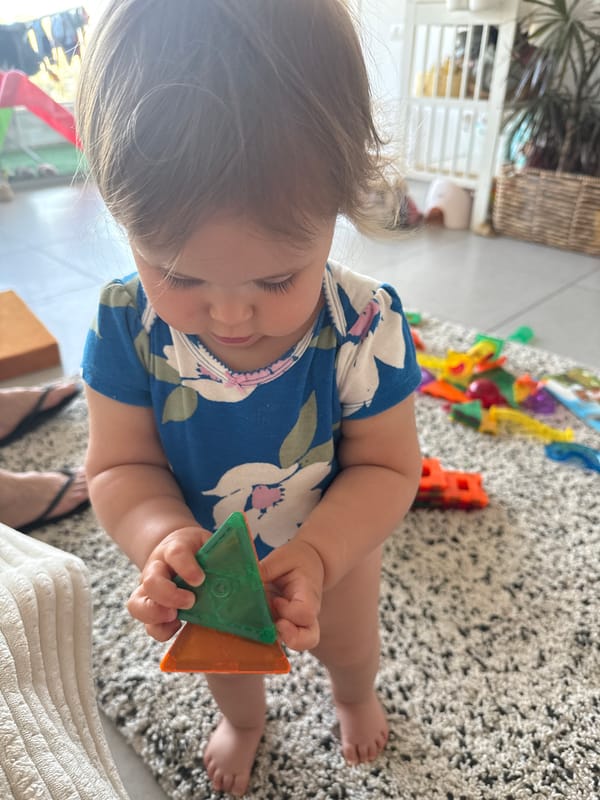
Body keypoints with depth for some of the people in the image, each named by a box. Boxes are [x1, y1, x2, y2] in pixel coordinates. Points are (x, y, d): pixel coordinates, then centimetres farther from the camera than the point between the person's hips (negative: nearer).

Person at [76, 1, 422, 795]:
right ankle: (242, 722, 74)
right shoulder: (127, 325, -28)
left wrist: (316, 553, -39)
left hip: (333, 552, 0)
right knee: (225, 660, 34)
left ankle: (356, 698, 74)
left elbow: (386, 467, -23)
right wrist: (164, 537, -39)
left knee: (349, 644, 34)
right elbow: (120, 466, -19)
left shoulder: (365, 326, -33)